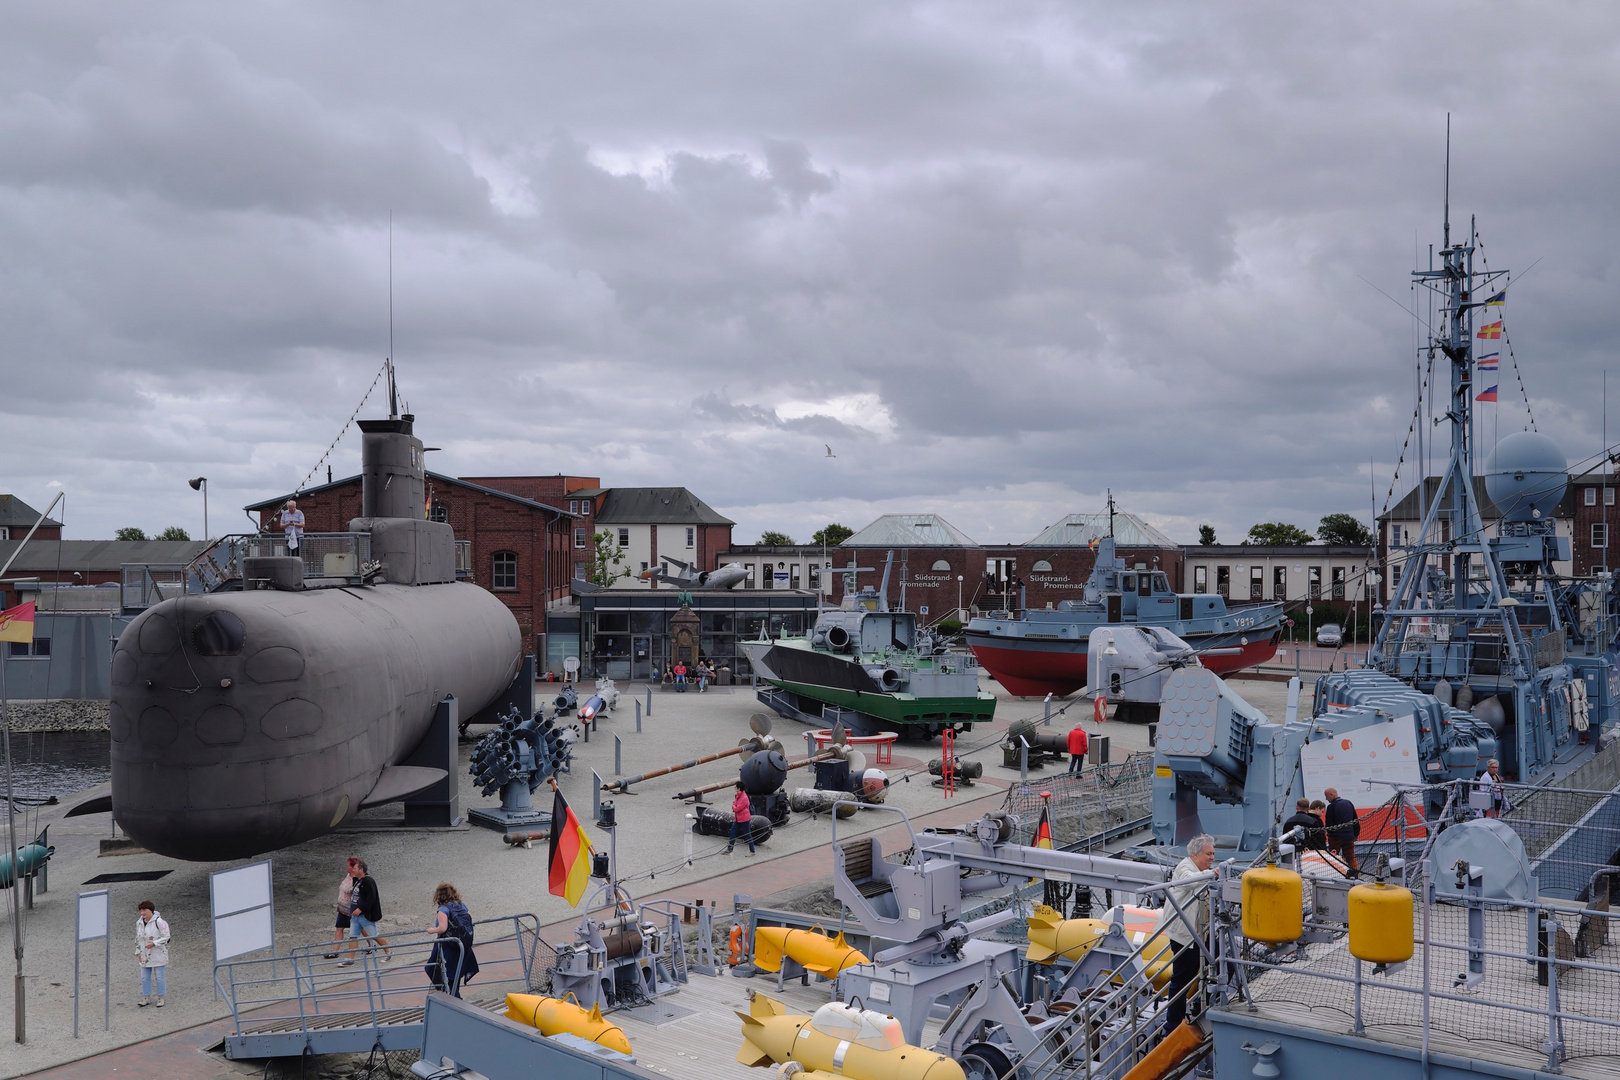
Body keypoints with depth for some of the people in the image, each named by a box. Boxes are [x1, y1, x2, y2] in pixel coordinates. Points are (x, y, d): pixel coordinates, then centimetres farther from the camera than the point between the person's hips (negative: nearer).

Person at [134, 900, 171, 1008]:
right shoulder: (139, 923, 4)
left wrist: (153, 943, -24)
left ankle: (160, 998, 13)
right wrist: (138, 952, 11)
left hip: (158, 954, -6)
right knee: (145, 978, 9)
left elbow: (166, 937, -15)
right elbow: (138, 938, 17)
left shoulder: (158, 921, -16)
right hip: (145, 955, 6)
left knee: (159, 977, 2)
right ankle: (146, 998, 21)